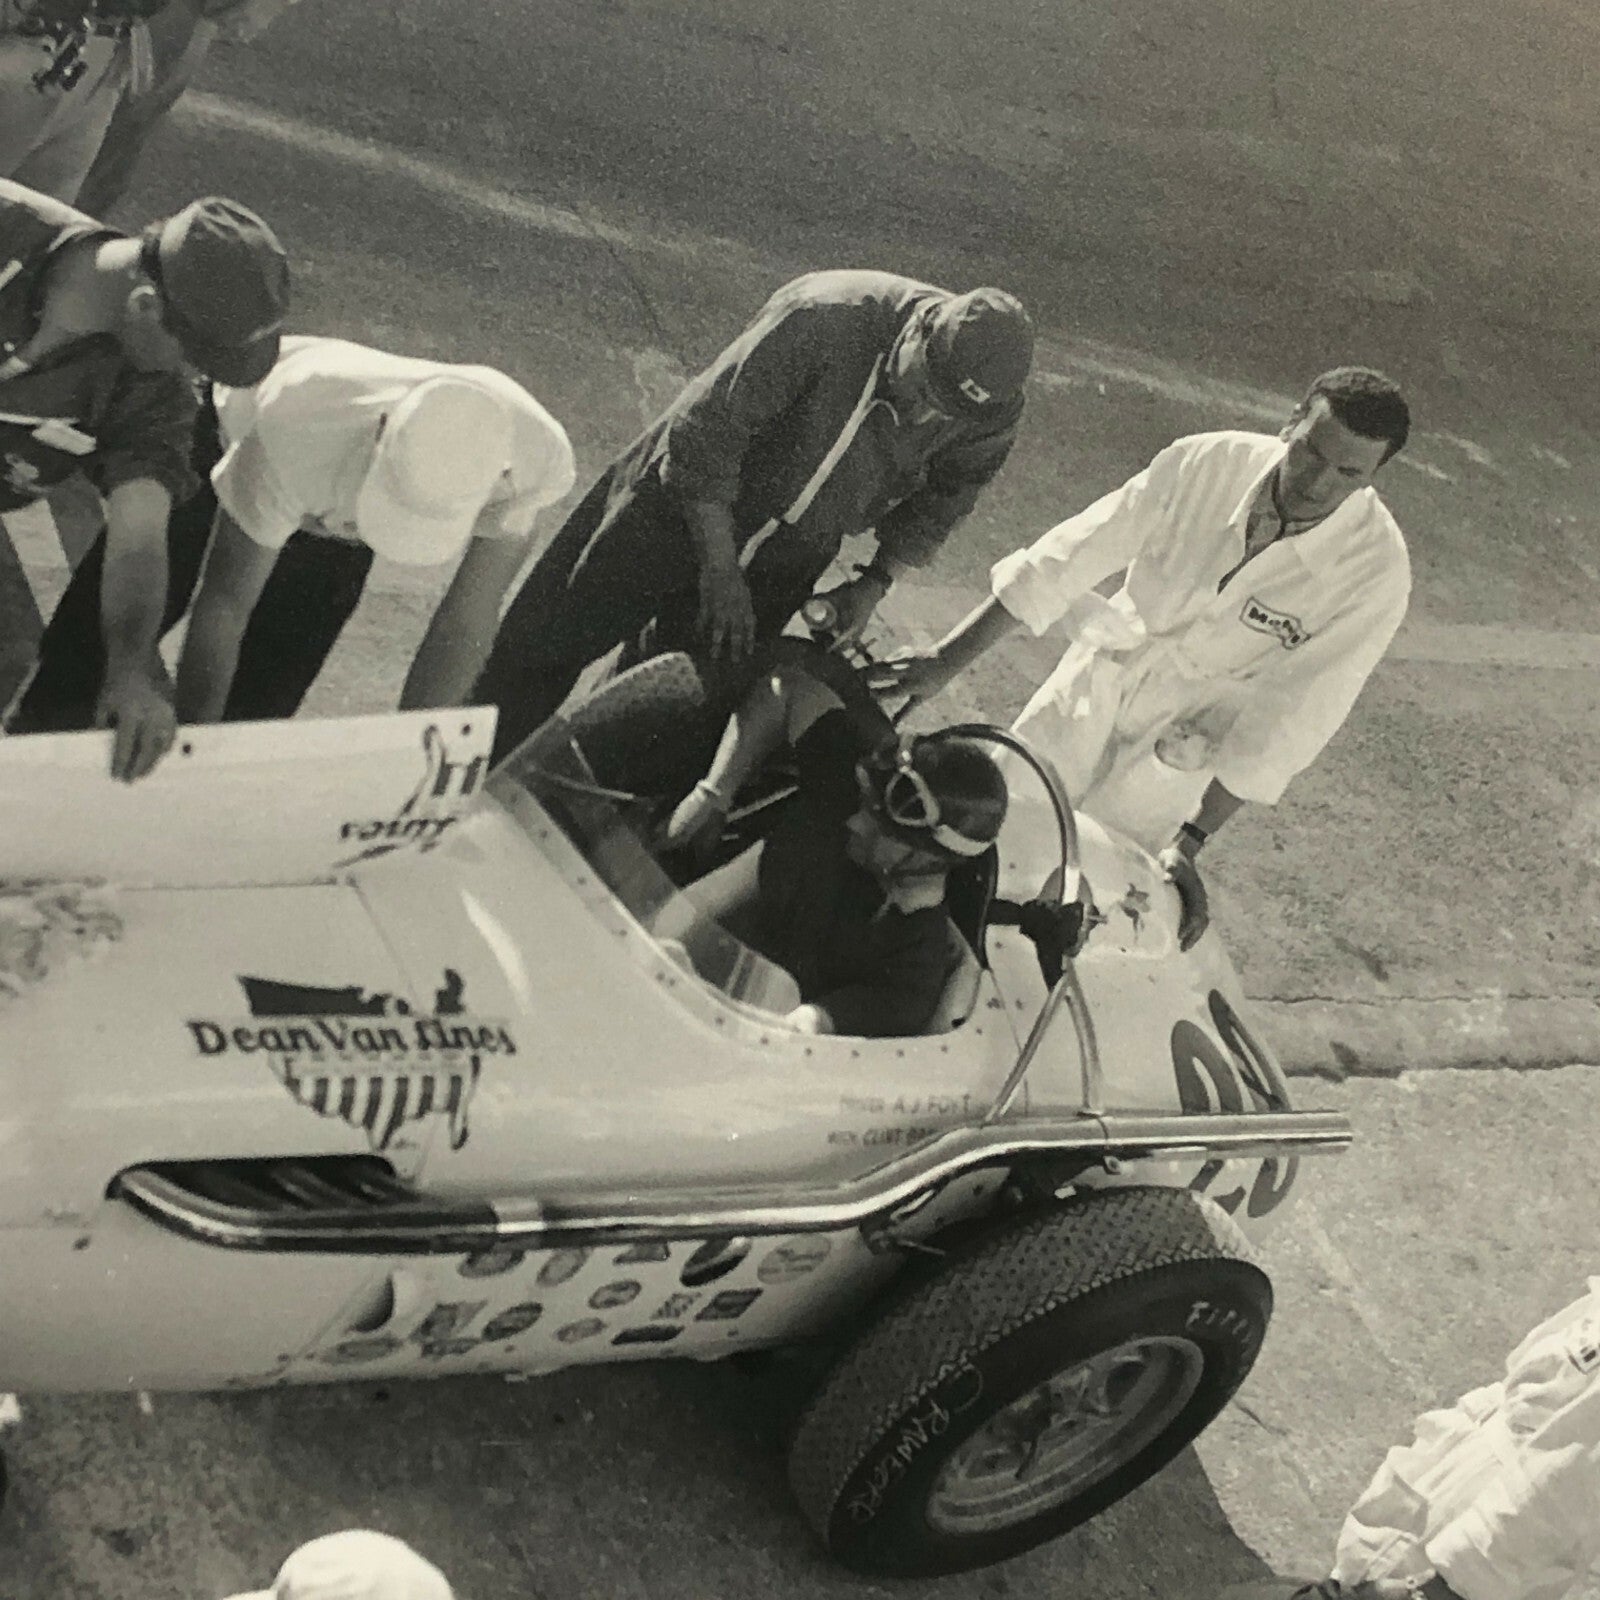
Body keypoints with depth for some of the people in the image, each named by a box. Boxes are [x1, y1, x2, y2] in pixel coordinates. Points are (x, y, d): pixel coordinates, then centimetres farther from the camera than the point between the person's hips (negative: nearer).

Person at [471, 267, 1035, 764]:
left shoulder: (993, 416, -19)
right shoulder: (823, 319, -35)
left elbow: (946, 495, 4)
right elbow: (704, 432, -28)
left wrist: (875, 582, -4)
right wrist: (719, 572, -23)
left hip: (788, 555, 4)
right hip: (686, 502, -3)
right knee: (549, 643, 3)